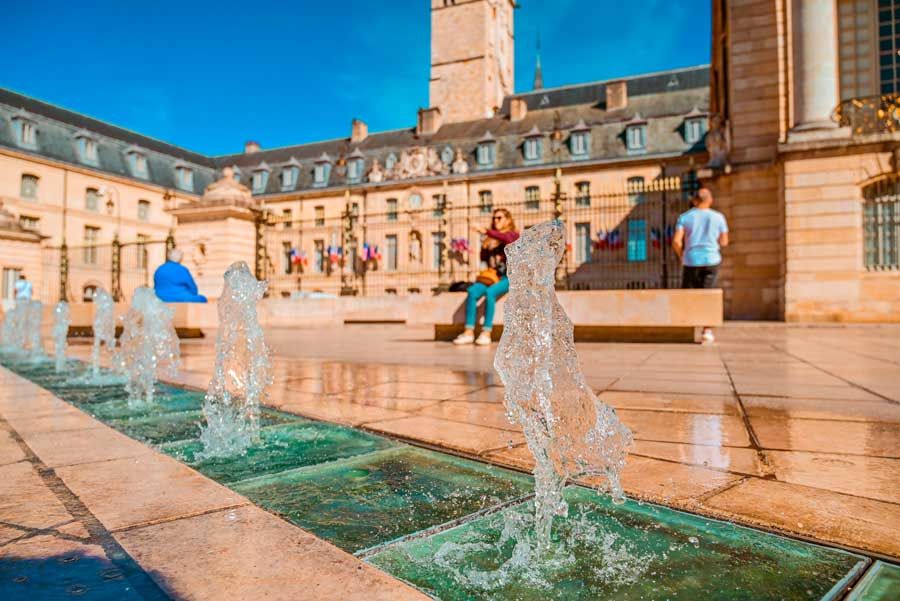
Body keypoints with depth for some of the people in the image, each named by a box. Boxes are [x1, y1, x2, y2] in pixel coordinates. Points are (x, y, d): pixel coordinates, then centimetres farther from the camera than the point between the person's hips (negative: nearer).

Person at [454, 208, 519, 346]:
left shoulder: (513, 234, 6)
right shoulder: (491, 238, 21)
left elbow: (507, 238, -19)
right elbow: (484, 258, 22)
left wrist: (487, 232, -28)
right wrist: (484, 246, 2)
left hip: (508, 277, -4)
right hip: (492, 276, 5)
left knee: (490, 292, -33)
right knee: (472, 291, -23)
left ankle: (486, 333, -32)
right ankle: (469, 332, -28)